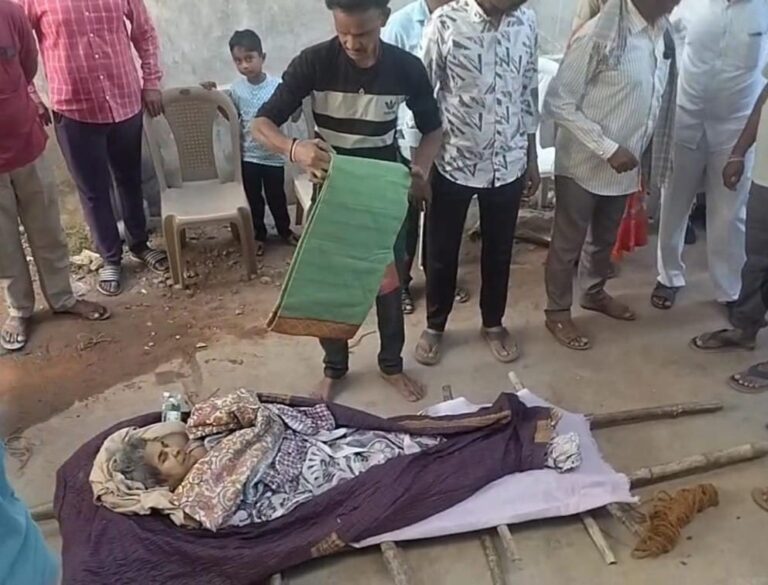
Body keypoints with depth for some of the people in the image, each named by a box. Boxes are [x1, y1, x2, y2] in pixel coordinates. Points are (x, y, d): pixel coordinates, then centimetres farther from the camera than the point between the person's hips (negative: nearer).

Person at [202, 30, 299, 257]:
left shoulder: (277, 86, -12)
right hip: (248, 155, 2)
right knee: (253, 199, 13)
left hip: (273, 155, -2)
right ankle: (259, 235, 31)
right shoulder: (236, 89, -4)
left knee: (276, 196, 15)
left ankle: (284, 230, 36)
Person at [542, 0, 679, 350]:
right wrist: (608, 149, -21)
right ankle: (557, 312, 26)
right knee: (568, 242, 9)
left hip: (625, 166, 7)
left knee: (605, 237, 24)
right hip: (584, 164, -7)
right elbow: (558, 103, -20)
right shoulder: (598, 36, -22)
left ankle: (594, 293, 46)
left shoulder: (663, 32, 1)